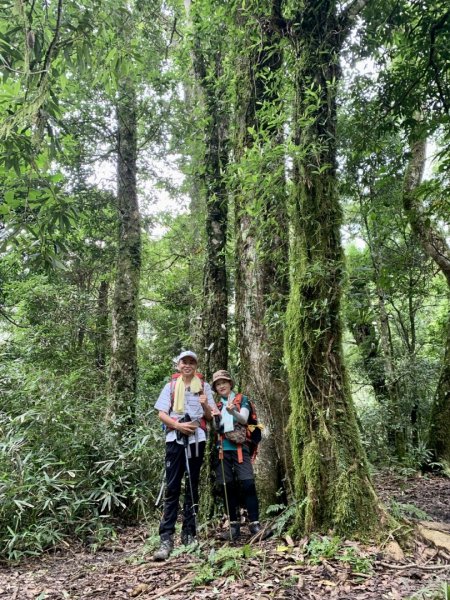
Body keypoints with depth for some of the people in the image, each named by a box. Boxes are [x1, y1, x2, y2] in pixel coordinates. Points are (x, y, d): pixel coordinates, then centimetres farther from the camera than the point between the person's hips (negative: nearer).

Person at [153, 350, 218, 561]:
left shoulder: (204, 387, 11)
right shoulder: (170, 386, 9)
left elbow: (210, 416, 10)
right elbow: (162, 414, 3)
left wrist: (205, 405, -11)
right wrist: (178, 425, -13)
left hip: (197, 439, 1)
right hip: (175, 439, -1)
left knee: (193, 487, 8)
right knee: (172, 489, -4)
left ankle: (189, 533, 17)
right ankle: (166, 538, -3)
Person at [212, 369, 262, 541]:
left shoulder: (242, 400, 8)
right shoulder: (216, 405, 16)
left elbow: (243, 419, -7)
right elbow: (213, 427, 8)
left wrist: (233, 412, -30)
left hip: (239, 447, -3)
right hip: (222, 449, 3)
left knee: (248, 484, -12)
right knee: (227, 487, 4)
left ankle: (254, 524, -5)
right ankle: (234, 526, 12)